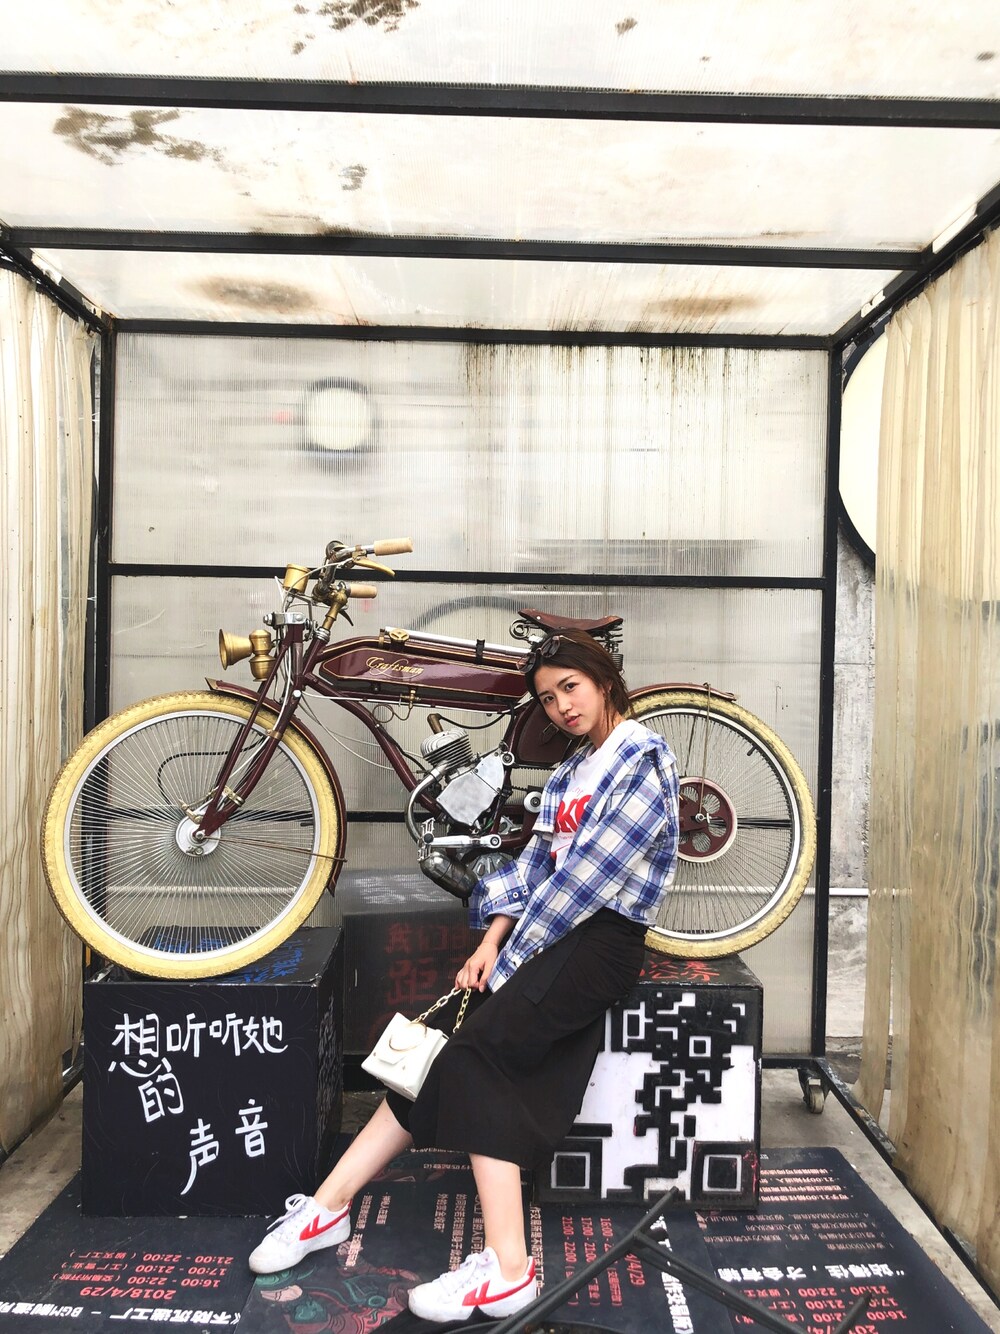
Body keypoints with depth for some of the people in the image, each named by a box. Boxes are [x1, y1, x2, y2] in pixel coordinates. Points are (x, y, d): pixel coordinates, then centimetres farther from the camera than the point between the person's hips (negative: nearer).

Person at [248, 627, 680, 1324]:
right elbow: (534, 865, 12)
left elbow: (585, 878, -15)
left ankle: (507, 1270, -19)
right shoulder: (572, 770, 18)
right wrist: (492, 941, -2)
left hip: (603, 940, -7)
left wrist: (511, 959, -12)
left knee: (473, 1050, -22)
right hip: (552, 934, 7)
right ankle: (330, 1204, -2)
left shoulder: (644, 758, -9)